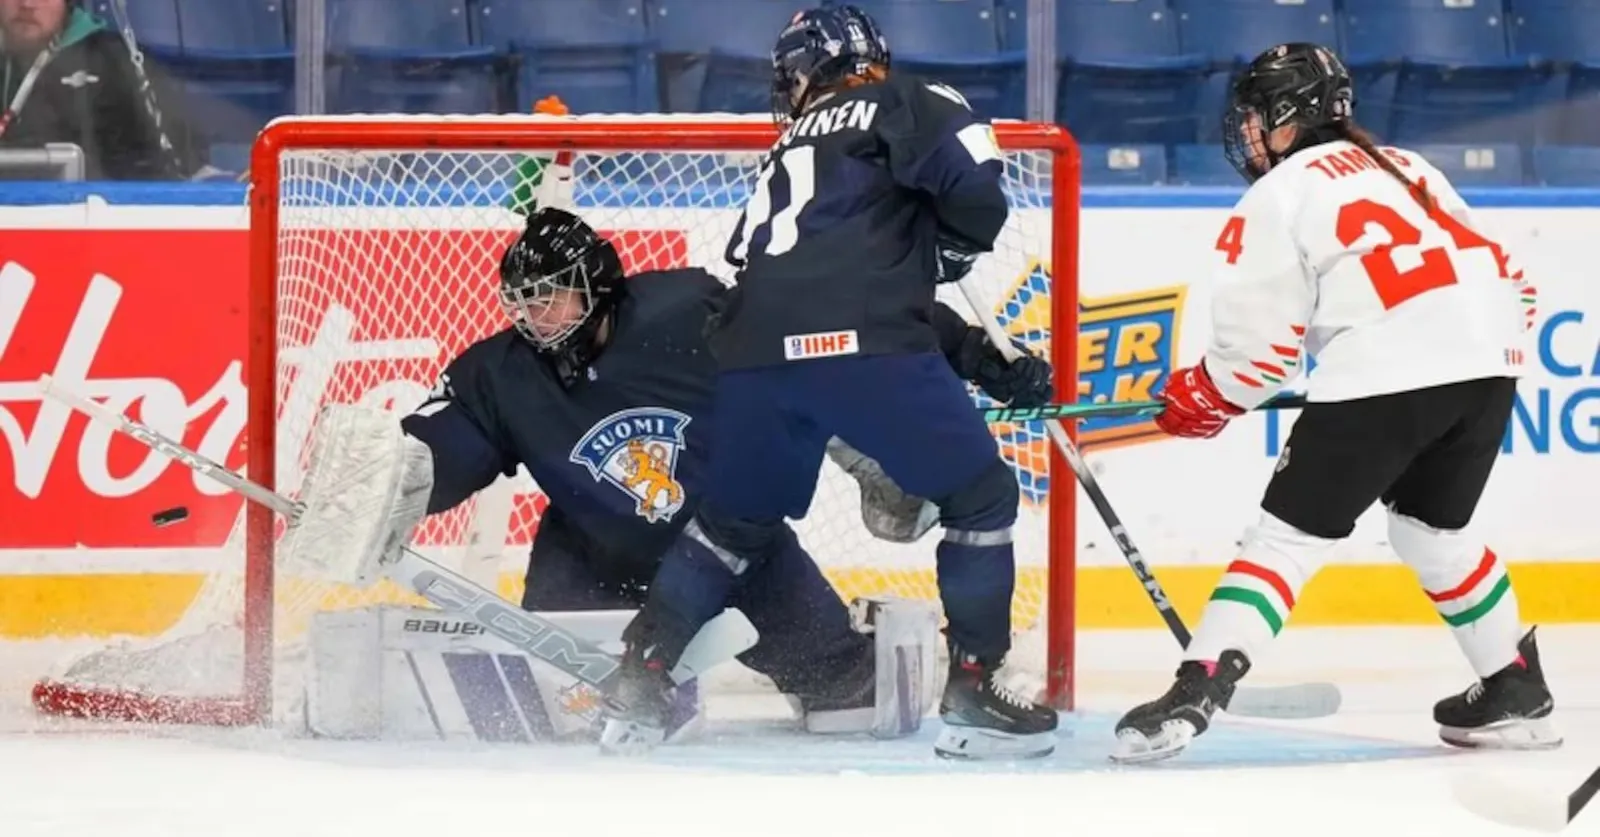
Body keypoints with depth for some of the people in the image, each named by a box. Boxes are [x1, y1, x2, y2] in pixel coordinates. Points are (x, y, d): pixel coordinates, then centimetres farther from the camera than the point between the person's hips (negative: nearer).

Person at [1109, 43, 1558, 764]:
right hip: (1489, 361, 6)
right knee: (1433, 530, 26)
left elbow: (1259, 351, 4)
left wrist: (1197, 400, 22)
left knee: (1289, 535, -2)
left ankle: (1196, 693, -12)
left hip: (1384, 376, -6)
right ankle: (1516, 692, 28)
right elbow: (1504, 272, 25)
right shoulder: (1405, 168, 28)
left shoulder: (1278, 198, 8)